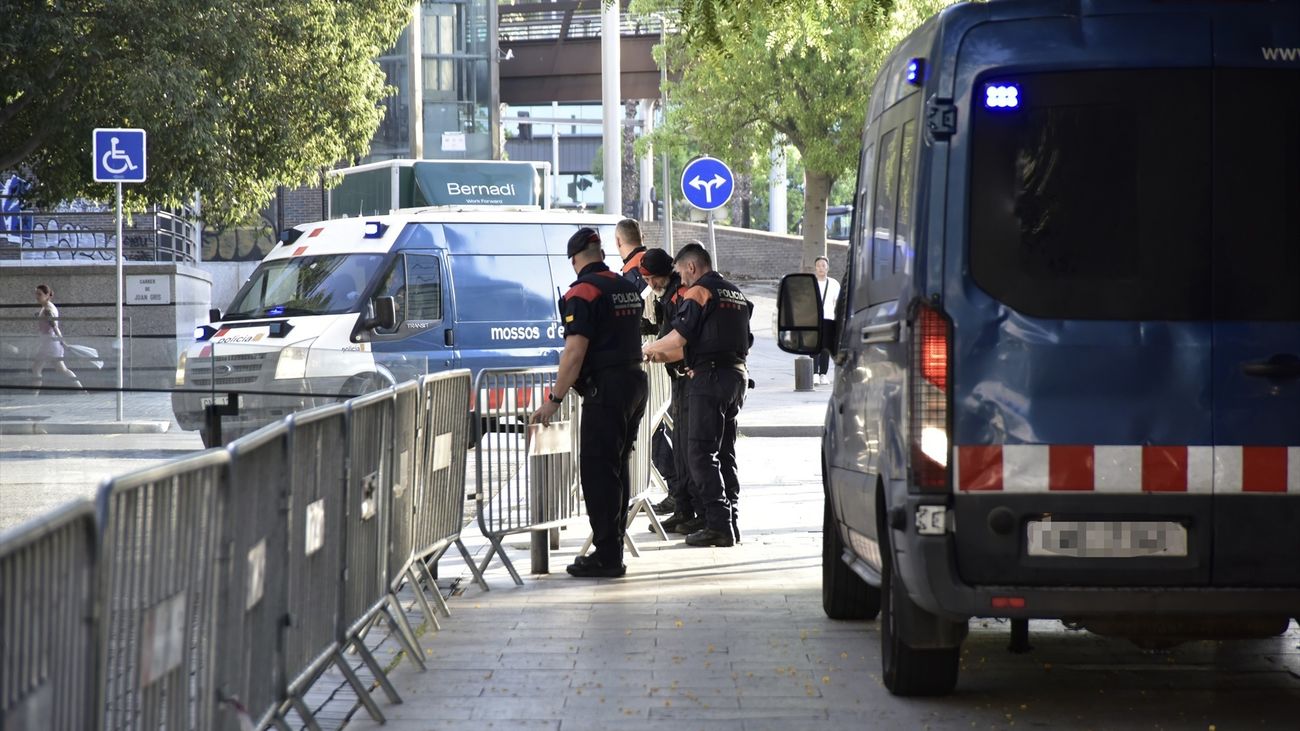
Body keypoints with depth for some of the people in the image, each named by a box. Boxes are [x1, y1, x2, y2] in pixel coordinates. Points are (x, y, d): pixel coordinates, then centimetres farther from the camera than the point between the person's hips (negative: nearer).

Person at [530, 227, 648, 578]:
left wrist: (554, 399, -15)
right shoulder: (627, 289, 14)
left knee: (597, 470, -5)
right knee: (617, 467, 15)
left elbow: (575, 352, -19)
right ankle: (612, 548, 19)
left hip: (605, 388, -8)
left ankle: (606, 555, -7)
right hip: (636, 381, 8)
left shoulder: (582, 293, -12)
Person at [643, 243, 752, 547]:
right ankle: (731, 522, 12)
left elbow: (678, 338, -15)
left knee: (701, 454, -6)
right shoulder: (736, 294, 18)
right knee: (725, 454, 13)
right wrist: (666, 356, 25)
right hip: (736, 374, 8)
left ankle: (718, 525, -13)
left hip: (708, 377, -8)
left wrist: (649, 349, 4)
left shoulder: (699, 292, -9)